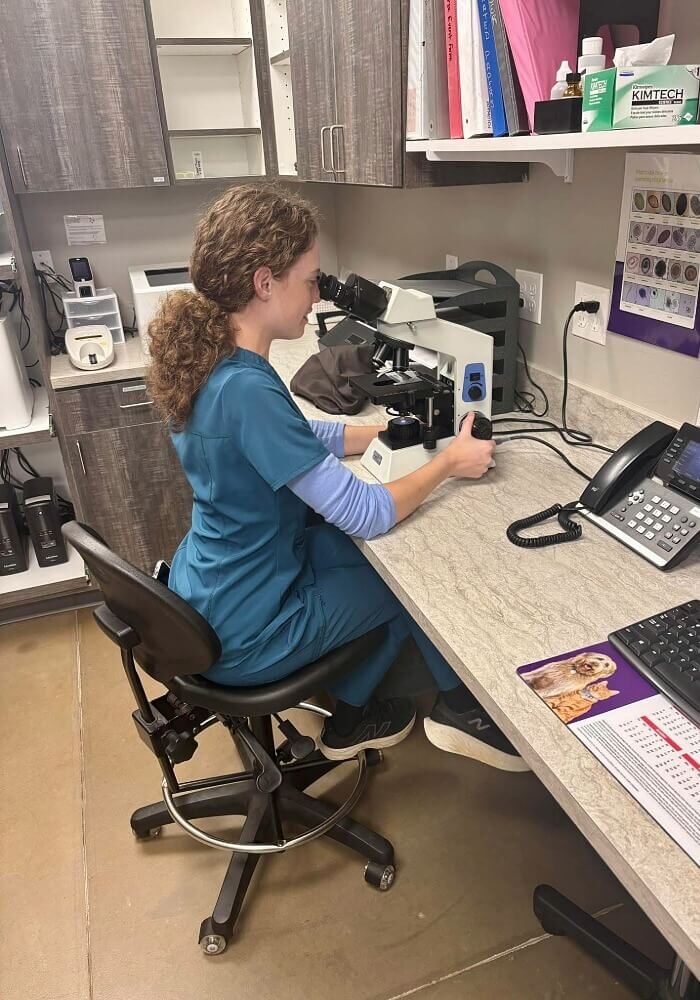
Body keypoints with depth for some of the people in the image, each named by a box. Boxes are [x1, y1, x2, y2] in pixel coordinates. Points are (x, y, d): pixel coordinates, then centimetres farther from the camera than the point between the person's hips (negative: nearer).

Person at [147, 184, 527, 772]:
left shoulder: (210, 357, -3)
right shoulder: (245, 389, -32)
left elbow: (304, 440, 11)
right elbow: (367, 516, -26)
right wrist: (448, 463, -10)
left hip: (206, 594, 8)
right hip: (244, 634, -8)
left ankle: (351, 718, 31)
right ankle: (461, 710, 34)